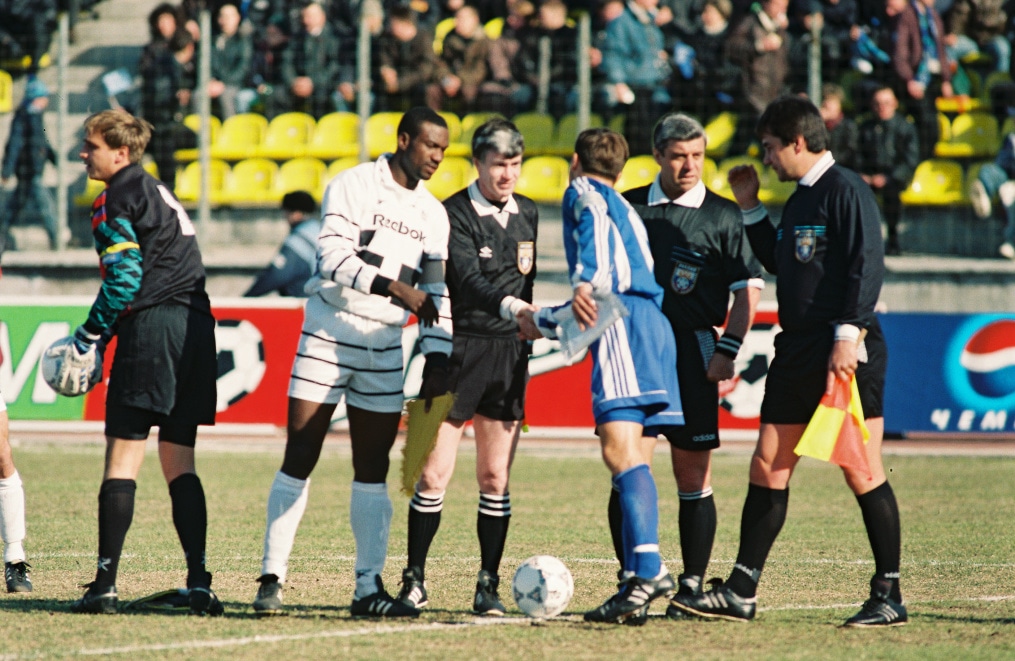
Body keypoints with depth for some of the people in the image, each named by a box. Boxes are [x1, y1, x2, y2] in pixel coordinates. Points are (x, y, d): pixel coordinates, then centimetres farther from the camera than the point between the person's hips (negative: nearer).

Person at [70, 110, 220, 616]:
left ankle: (105, 584, -10)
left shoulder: (117, 200, -5)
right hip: (196, 327, 8)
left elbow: (124, 279, -14)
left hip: (152, 327, -8)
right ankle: (198, 582, 0)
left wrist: (87, 340, -6)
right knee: (179, 464, 10)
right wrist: (100, 336, 23)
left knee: (122, 460, -6)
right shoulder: (157, 192, 23)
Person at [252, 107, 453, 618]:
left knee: (373, 470, 4)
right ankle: (272, 577, -1)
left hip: (383, 349, 5)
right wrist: (393, 286, -25)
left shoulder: (433, 215, 11)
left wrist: (437, 356, 2)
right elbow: (334, 258, -17)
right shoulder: (353, 186, -6)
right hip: (328, 337, -5)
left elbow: (436, 293, 13)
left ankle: (369, 587, 6)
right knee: (298, 462, -5)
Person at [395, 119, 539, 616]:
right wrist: (512, 307, -40)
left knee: (495, 478, 4)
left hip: (508, 354, 5)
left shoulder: (528, 214, 10)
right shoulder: (453, 215, -9)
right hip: (459, 349, -5)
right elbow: (469, 280, -23)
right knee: (434, 474, -5)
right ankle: (414, 580, 5)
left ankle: (488, 585, 9)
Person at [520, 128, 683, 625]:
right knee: (632, 460, 5)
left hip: (624, 324, -9)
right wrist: (542, 321, 53)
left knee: (620, 450, -19)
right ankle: (636, 584, -1)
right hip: (653, 327, 9)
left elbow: (597, 222, -14)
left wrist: (584, 283, -27)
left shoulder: (585, 192, 11)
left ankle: (649, 569, -33)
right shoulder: (626, 210, 36)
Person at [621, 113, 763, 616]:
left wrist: (728, 349, -9)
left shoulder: (722, 216, 2)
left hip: (691, 352, -2)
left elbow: (749, 287, 0)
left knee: (693, 474, -2)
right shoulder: (629, 208, 10)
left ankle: (692, 585, 3)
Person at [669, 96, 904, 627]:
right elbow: (778, 262, 28)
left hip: (846, 352, -9)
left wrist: (848, 333, -23)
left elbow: (868, 265, -17)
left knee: (862, 472, -6)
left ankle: (888, 597, 0)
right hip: (798, 354, 9)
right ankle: (741, 593, 11)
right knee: (768, 466, 8)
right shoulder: (800, 198, 18)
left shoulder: (845, 190, -10)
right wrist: (750, 208, 22)